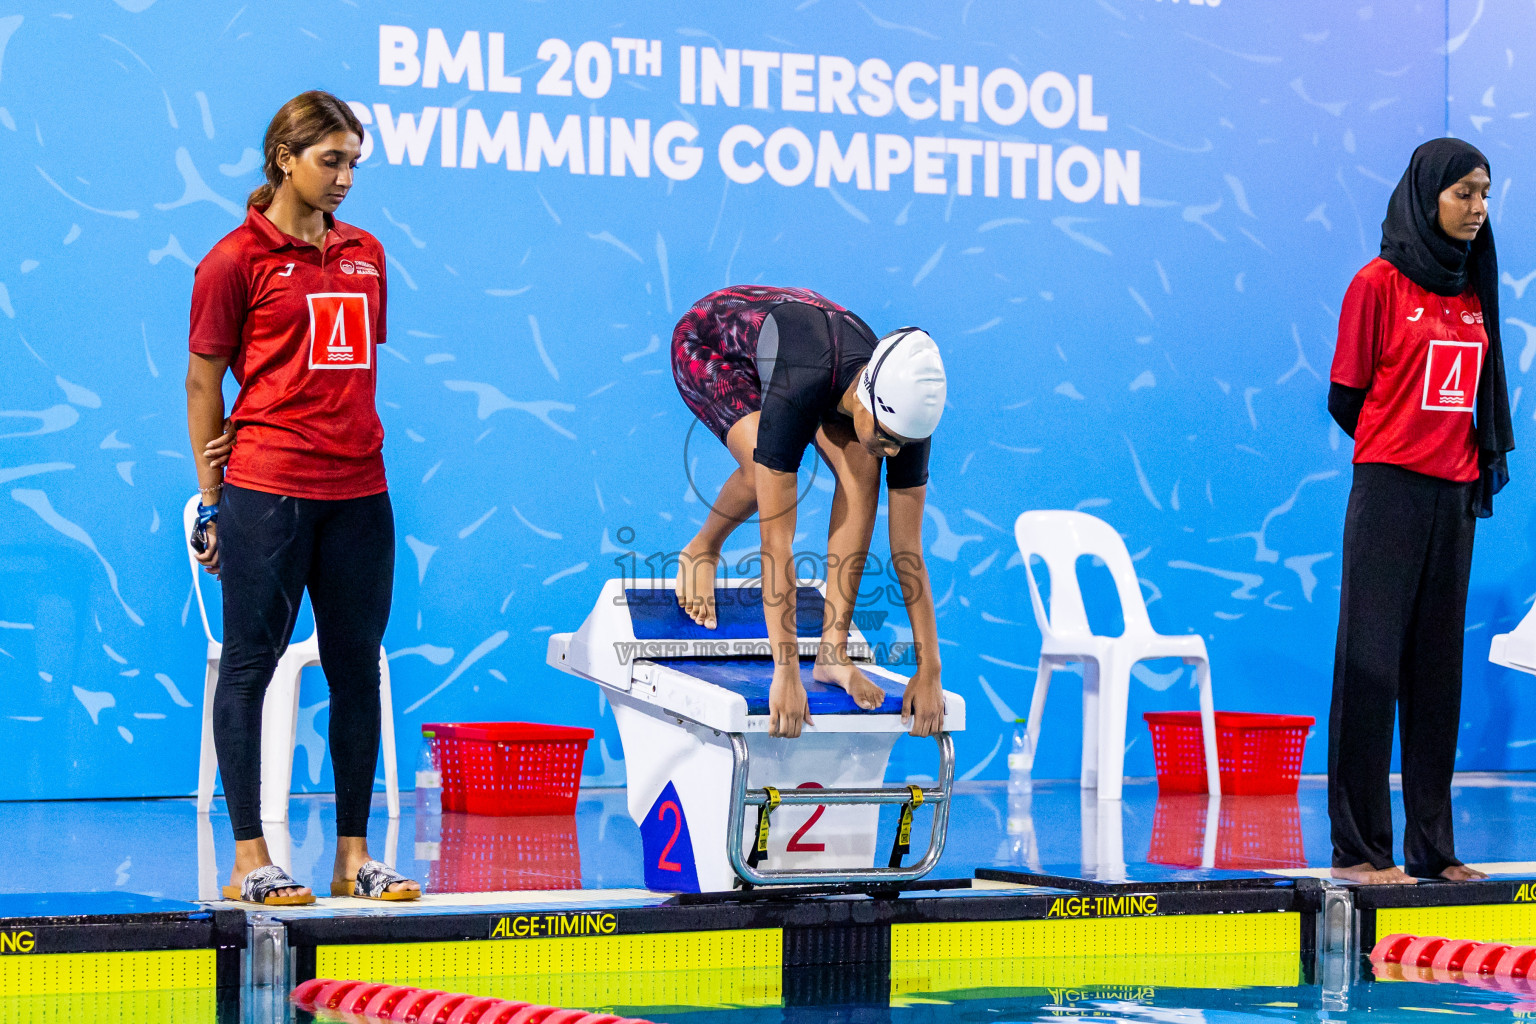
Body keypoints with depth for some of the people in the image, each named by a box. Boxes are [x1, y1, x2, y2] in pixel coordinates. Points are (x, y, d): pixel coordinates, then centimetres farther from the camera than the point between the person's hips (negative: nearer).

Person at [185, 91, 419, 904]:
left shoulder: (365, 255, 13)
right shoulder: (237, 258, -2)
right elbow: (203, 381, 1)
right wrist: (212, 500, 1)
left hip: (358, 490, 6)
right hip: (266, 492, -6)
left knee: (357, 668, 7)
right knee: (250, 666, 0)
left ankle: (353, 855, 14)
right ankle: (249, 859, 5)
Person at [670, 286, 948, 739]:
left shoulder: (904, 412, -30)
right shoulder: (797, 391, -46)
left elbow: (908, 549, -22)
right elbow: (777, 541, -45)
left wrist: (929, 672, -23)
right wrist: (786, 672, -46)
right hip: (708, 340, -4)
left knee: (860, 468, -22)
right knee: (765, 470, -32)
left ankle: (833, 651, -15)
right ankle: (701, 552, 2)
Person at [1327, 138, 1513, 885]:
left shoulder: (1473, 292, 13)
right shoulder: (1379, 284, -5)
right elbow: (1346, 398, -2)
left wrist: (1483, 463, 10)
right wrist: (1401, 448, 6)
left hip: (1454, 496, 6)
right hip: (1389, 489, -6)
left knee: (1438, 669, 7)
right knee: (1372, 661, -6)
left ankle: (1431, 846, 11)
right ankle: (1359, 847, -4)